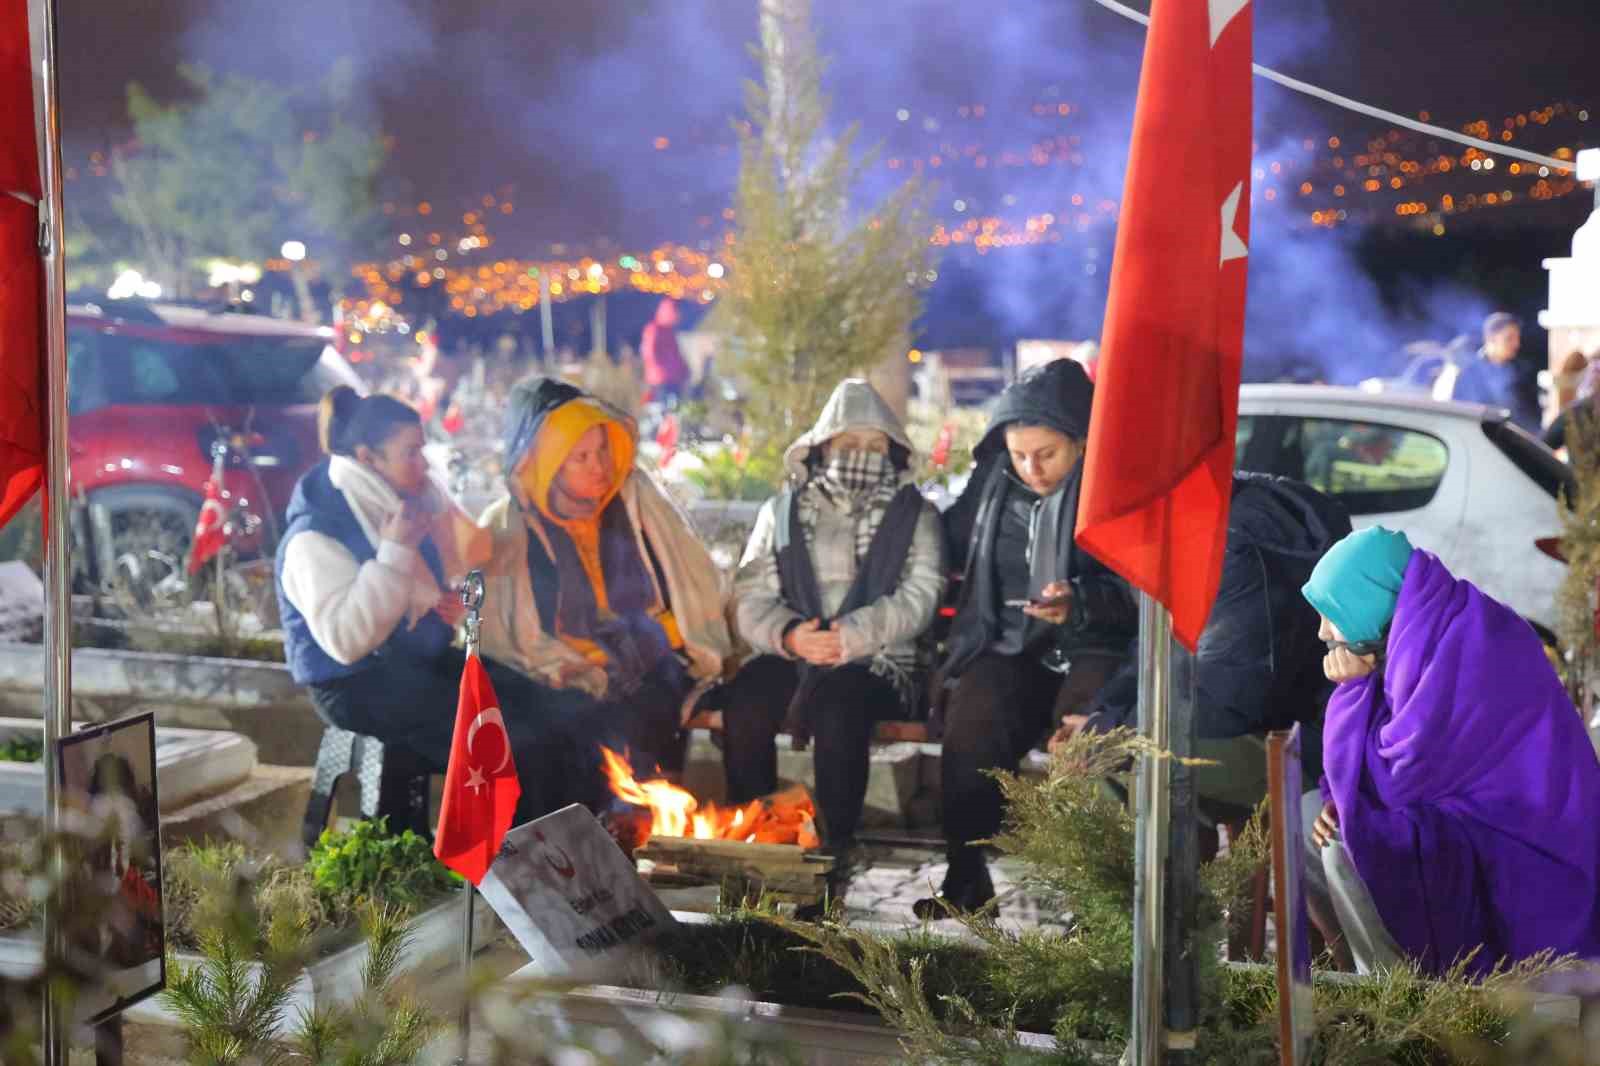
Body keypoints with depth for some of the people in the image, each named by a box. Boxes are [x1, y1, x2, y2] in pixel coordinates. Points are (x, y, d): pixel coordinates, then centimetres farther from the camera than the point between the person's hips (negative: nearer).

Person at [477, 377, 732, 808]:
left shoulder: (637, 496, 6)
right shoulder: (506, 527, 0)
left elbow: (695, 579, 12)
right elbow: (499, 634, -3)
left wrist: (705, 652, 4)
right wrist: (579, 678, -11)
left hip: (655, 675, 2)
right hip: (574, 690, -2)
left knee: (629, 735, -24)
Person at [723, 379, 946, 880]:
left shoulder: (915, 515, 12)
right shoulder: (782, 510, 17)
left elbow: (920, 595, -4)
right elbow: (750, 598, 6)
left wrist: (852, 635, -21)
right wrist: (789, 635, -17)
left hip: (878, 663, -2)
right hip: (790, 657, 2)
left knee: (837, 710, -35)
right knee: (744, 703, -30)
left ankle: (833, 856, -27)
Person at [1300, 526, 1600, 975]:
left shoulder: (1463, 651, -25)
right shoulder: (1430, 632, 4)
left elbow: (1391, 781, -21)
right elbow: (1390, 768, 14)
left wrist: (1352, 688, -11)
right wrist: (1339, 801, -4)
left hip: (1530, 871, -10)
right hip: (1464, 830, 10)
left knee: (1349, 848, -27)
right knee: (1307, 819, 9)